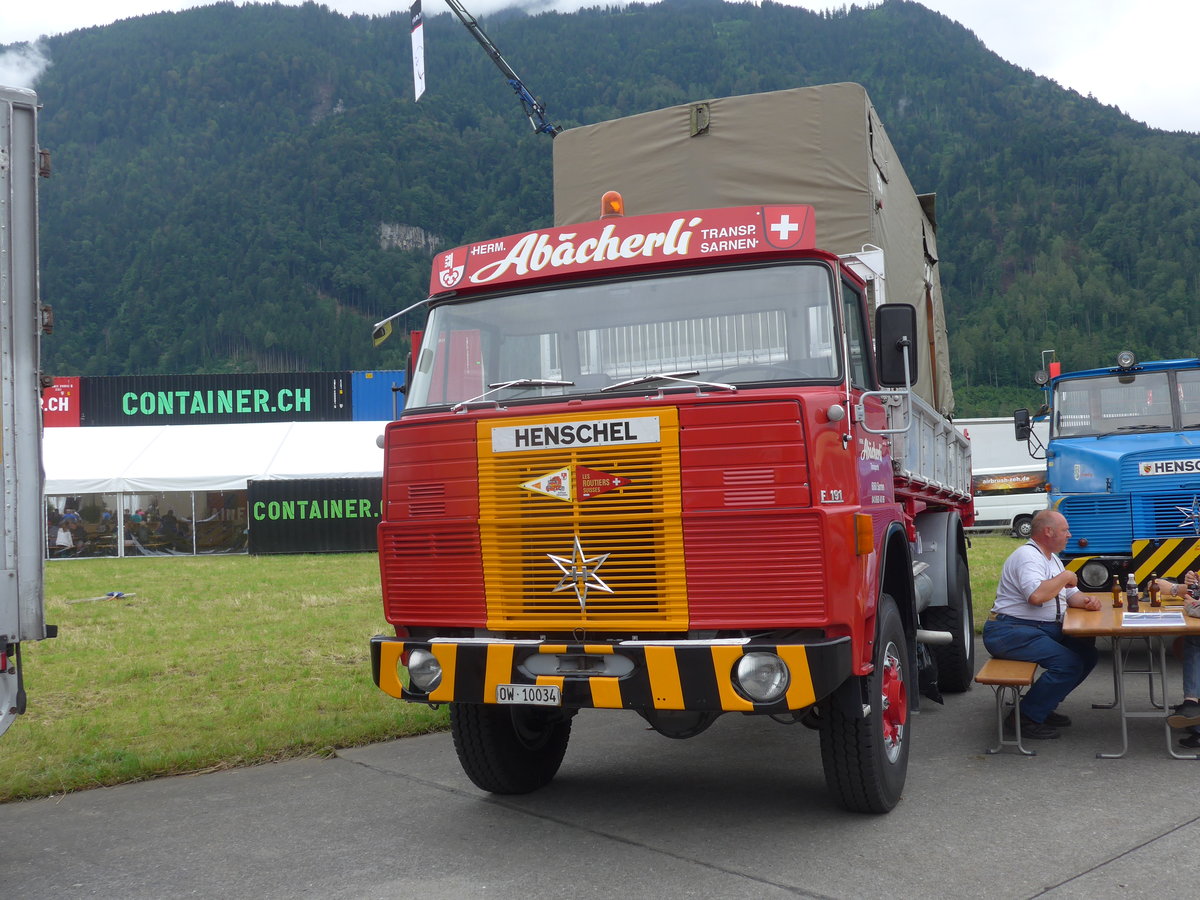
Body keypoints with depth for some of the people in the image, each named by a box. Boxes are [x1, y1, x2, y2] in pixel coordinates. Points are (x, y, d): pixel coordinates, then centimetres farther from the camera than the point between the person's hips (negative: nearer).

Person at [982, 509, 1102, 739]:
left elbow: (1070, 594, 25)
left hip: (1045, 631, 11)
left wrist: (1086, 601, 1)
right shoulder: (1027, 556, -14)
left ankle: (1043, 707, 13)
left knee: (1087, 655, 4)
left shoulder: (1052, 558, 21)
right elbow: (1036, 595, -30)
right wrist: (1064, 577, -14)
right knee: (1068, 663, -24)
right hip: (1010, 631, -11)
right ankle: (1026, 718, -12)